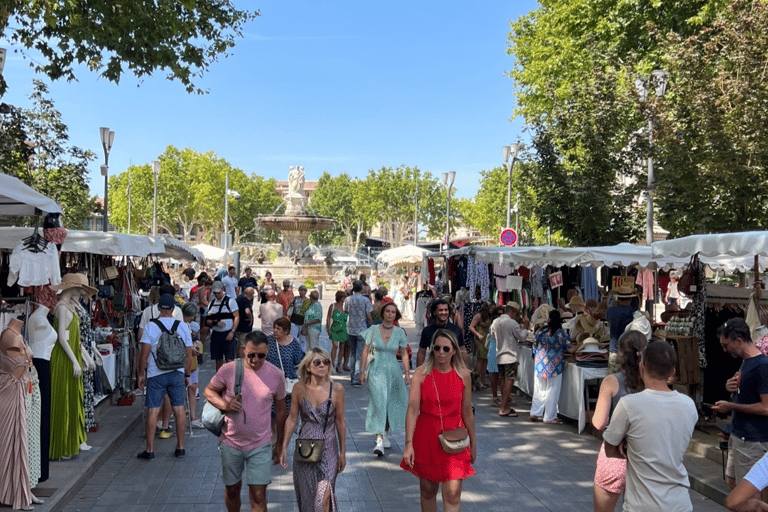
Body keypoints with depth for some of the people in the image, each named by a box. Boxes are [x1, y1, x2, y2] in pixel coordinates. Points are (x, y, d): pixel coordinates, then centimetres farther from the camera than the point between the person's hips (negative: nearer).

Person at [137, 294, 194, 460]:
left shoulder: (151, 326, -6)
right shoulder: (183, 326, 2)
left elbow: (144, 354, -9)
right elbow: (188, 355, 5)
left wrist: (141, 374, 1)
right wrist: (188, 375, 14)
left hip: (156, 374, -2)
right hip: (177, 373, 2)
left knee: (153, 410, 2)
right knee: (179, 408, 7)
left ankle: (149, 450, 5)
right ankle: (180, 447, 12)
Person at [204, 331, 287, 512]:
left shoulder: (276, 375, -7)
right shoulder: (229, 370, -11)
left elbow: (280, 410, 5)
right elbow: (208, 391, 3)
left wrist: (280, 444, 10)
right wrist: (224, 405, -19)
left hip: (260, 446, -1)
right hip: (231, 443, 1)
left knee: (258, 495, -4)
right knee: (232, 490, 16)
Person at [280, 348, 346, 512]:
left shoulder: (337, 389, -7)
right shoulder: (299, 388, -4)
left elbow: (340, 421, 0)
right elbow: (292, 419, 3)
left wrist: (342, 452, 5)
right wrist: (284, 447, 2)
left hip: (328, 449, -2)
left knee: (325, 494, -14)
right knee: (306, 496, 12)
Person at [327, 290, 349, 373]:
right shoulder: (332, 306, 3)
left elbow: (349, 318, 13)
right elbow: (328, 318, 4)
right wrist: (328, 329, -4)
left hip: (344, 329, 3)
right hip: (334, 328, -3)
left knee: (342, 347, 2)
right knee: (335, 345, -15)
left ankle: (339, 365, 11)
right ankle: (332, 364, -10)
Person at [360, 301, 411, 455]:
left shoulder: (399, 332, 2)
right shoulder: (373, 330, 0)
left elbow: (404, 354, 6)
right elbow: (366, 351, 3)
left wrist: (407, 372, -1)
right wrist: (362, 371, 0)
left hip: (393, 371, 2)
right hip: (376, 371, -2)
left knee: (391, 404, 7)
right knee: (378, 403, -12)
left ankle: (384, 435, 26)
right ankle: (379, 440, -15)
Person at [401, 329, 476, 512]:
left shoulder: (463, 375, -3)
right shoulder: (421, 373, -7)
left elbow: (467, 412, 7)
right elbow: (412, 409, -13)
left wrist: (473, 442, 14)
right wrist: (409, 443, -21)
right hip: (426, 438, 0)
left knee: (452, 493, -7)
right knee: (427, 491, 13)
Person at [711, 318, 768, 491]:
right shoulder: (746, 361, 10)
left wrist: (731, 406, -16)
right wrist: (732, 386, 1)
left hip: (753, 441, -10)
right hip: (739, 435, 10)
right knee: (732, 481, 19)